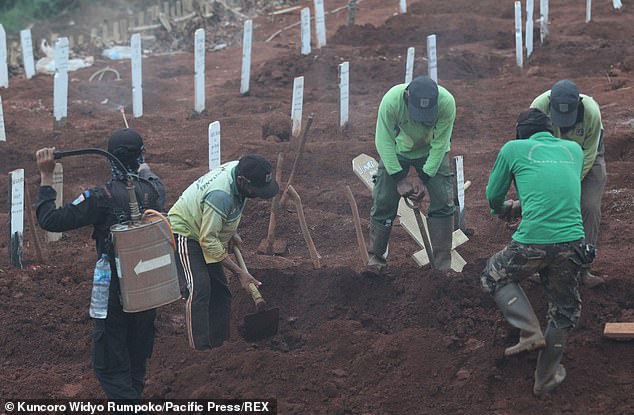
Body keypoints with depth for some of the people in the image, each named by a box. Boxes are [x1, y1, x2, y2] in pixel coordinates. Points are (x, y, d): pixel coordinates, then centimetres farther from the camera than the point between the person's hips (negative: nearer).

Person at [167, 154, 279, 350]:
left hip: (207, 233, 9)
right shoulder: (220, 195, -37)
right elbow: (209, 241, -32)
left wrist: (232, 233, 7)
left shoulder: (240, 169, -11)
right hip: (184, 233, -9)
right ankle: (200, 350, -22)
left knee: (220, 292, 8)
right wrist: (239, 272, -28)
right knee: (198, 290, -20)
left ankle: (218, 346, 14)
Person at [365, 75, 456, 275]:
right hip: (397, 151, 0)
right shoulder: (391, 100, -37)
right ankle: (376, 258, 9)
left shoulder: (447, 102, -35)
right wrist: (399, 178, -26)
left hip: (432, 152, 0)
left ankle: (443, 263, 0)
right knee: (383, 202, -4)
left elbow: (440, 143, -23)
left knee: (443, 202, -9)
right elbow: (384, 141, -25)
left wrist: (424, 177, -25)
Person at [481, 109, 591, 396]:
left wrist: (503, 210, 41)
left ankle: (530, 332, 6)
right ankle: (546, 378, 29)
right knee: (564, 310, 21)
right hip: (572, 242, 3)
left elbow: (493, 196, 18)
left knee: (494, 277, 25)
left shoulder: (514, 149, 8)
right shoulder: (574, 150, 18)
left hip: (531, 243, -3)